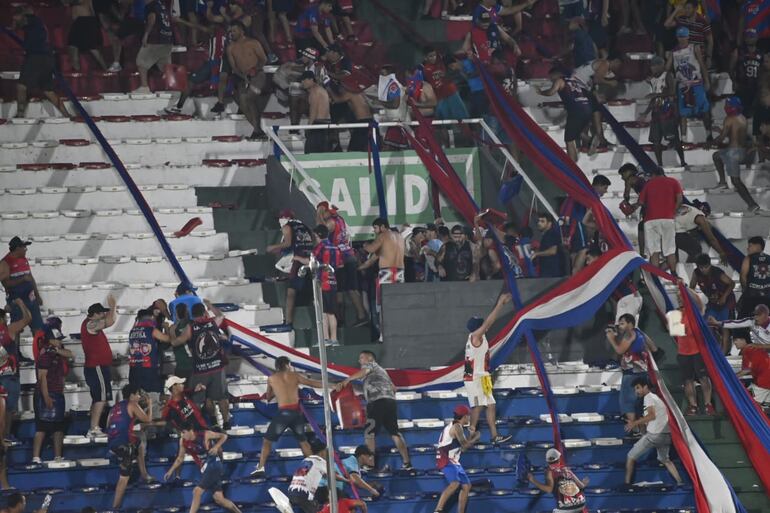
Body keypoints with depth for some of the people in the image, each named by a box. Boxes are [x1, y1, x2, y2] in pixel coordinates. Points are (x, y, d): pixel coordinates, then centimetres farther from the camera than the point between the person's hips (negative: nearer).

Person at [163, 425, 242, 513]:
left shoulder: (205, 435, -15)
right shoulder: (183, 441, 0)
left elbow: (224, 436, -3)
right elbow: (180, 458, 15)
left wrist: (216, 447, -19)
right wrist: (171, 471, 8)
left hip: (214, 466, -7)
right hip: (205, 469, 7)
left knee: (197, 492, -18)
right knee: (219, 499, 5)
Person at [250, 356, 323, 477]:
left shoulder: (271, 379, 8)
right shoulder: (295, 375, 11)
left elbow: (268, 396, 21)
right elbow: (312, 383, 18)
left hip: (284, 412, -3)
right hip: (297, 412, 3)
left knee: (267, 441, 4)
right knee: (303, 440, 21)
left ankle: (260, 468, -7)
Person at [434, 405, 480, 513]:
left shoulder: (457, 427, 19)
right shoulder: (456, 427, -11)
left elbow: (463, 447, 23)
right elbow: (465, 445, -14)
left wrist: (471, 437, 27)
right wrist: (476, 438, 2)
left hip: (454, 461, 11)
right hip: (446, 460, -11)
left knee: (466, 486, 12)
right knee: (454, 484, -29)